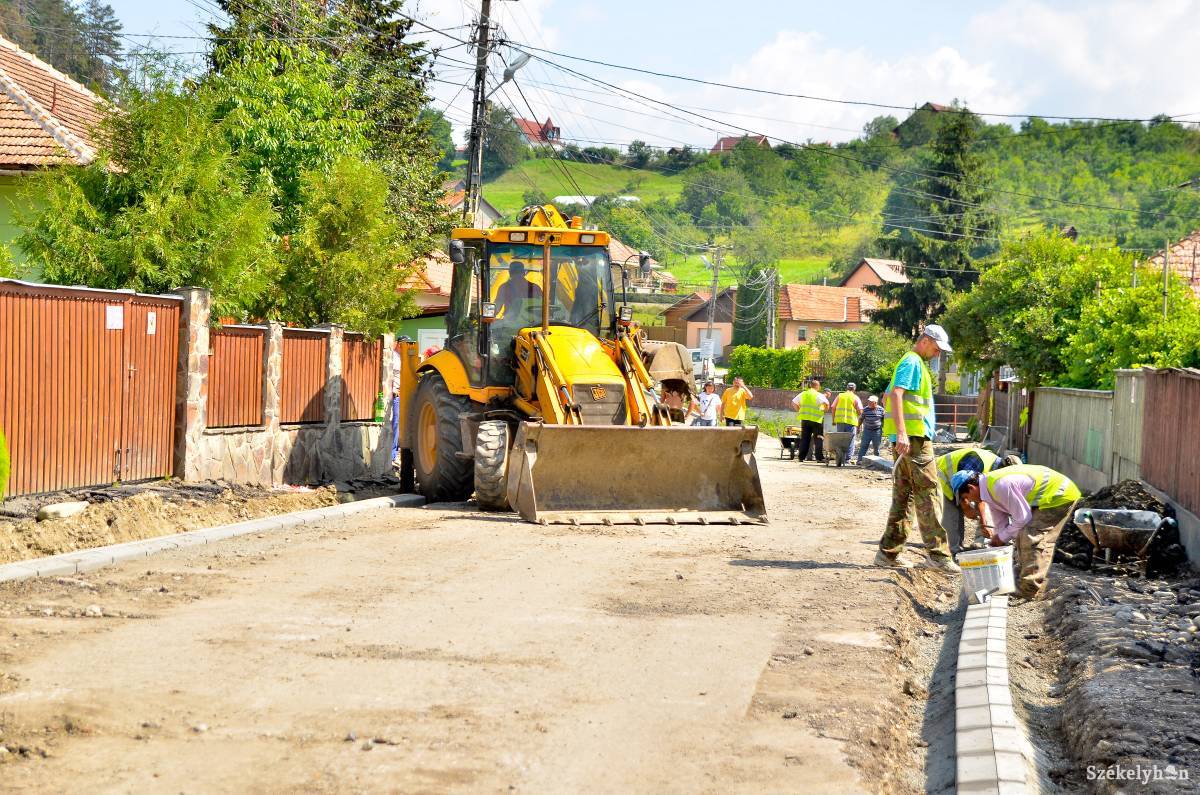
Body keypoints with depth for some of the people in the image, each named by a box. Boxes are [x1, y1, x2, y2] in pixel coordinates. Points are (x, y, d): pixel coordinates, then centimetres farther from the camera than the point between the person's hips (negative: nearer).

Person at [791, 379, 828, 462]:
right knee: (819, 438, 1)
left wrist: (799, 411, 19)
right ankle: (820, 457, -5)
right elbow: (826, 403, -20)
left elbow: (794, 402, 15)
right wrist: (824, 410, -1)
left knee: (804, 438, 10)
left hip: (804, 418, 5)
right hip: (815, 420, -5)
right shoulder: (818, 395, -6)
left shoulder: (803, 394, 10)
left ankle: (802, 457, 8)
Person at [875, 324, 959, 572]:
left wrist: (897, 433, 26)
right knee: (927, 494, -10)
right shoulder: (913, 362, -8)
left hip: (907, 439, 10)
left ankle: (888, 552, 9)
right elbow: (895, 394, -20)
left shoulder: (915, 363, 23)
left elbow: (887, 396, 30)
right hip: (914, 438, -10)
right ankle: (937, 553, -11)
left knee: (903, 496, 9)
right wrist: (901, 433, -27)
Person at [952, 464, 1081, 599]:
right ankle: (1022, 580, 26)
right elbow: (1000, 524, 16)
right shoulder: (990, 491, 5)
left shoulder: (1000, 485, -28)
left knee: (1033, 539, -15)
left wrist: (1002, 537, -10)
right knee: (1023, 536, 16)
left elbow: (1023, 518, -21)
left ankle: (1030, 591, -11)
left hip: (1060, 496, -11)